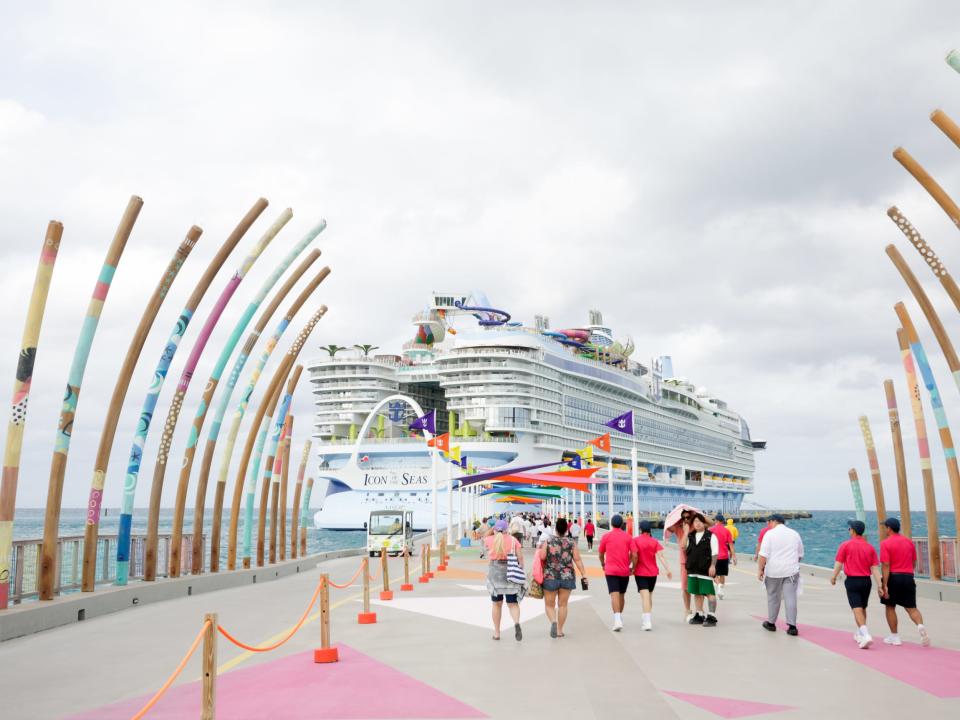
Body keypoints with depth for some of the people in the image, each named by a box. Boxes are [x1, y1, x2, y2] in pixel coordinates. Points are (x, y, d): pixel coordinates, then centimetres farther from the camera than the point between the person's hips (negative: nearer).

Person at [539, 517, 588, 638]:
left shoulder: (548, 542, -4)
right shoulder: (572, 543, -1)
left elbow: (542, 557, -12)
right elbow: (577, 560, -5)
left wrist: (540, 549, 9)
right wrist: (584, 575, -2)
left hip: (550, 577, -1)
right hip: (567, 577, 1)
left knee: (549, 605, 9)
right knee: (562, 605, 12)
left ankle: (553, 621, -17)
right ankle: (559, 630, 15)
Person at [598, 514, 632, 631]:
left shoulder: (606, 536, 1)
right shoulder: (627, 537, 3)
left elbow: (601, 554, 11)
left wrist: (603, 564, 29)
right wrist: (632, 567, 16)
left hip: (611, 570, -2)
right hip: (624, 571, 2)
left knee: (614, 594, -9)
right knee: (622, 594, 18)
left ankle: (617, 620, -24)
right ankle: (620, 616, 30)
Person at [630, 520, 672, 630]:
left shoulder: (635, 540, -7)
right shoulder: (655, 541, 1)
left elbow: (634, 556, -16)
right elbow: (660, 556, -9)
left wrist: (633, 568, -3)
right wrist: (667, 569, -12)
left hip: (640, 572, -3)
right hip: (653, 572, 3)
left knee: (645, 596, -8)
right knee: (650, 596, 18)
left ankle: (647, 622, -19)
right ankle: (647, 620, 28)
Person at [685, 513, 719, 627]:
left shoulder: (710, 536, -3)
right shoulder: (690, 537, 13)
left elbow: (714, 552, -7)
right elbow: (687, 551, 20)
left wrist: (712, 565, -14)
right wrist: (688, 566, 15)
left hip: (705, 569, -6)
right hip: (693, 569, 6)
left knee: (709, 593, -5)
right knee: (696, 593, 11)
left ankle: (711, 616, -3)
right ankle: (699, 615, 20)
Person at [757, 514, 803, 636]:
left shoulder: (770, 534, -4)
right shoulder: (794, 534, 9)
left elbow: (764, 554, -10)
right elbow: (800, 554, 17)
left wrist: (760, 569, -5)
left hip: (774, 571, -2)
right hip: (791, 570, 2)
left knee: (773, 597, 11)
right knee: (790, 597, -1)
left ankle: (771, 623, 22)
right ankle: (792, 626, -8)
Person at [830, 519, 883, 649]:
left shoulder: (845, 545, -6)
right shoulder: (870, 547, 4)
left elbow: (838, 563, -6)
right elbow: (875, 568, 0)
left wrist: (833, 577, 8)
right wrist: (879, 585, -1)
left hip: (852, 580, -4)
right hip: (866, 580, 4)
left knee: (857, 609, -8)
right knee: (863, 608, 19)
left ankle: (865, 635, -24)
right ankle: (860, 634, 33)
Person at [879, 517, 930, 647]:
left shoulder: (885, 543, -9)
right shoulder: (909, 541, 9)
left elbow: (886, 565, -16)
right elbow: (914, 562, 14)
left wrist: (885, 585, -15)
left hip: (893, 577, -4)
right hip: (908, 577, 4)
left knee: (890, 607, 11)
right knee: (911, 607, 7)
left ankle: (894, 636, 15)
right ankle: (920, 625, -21)